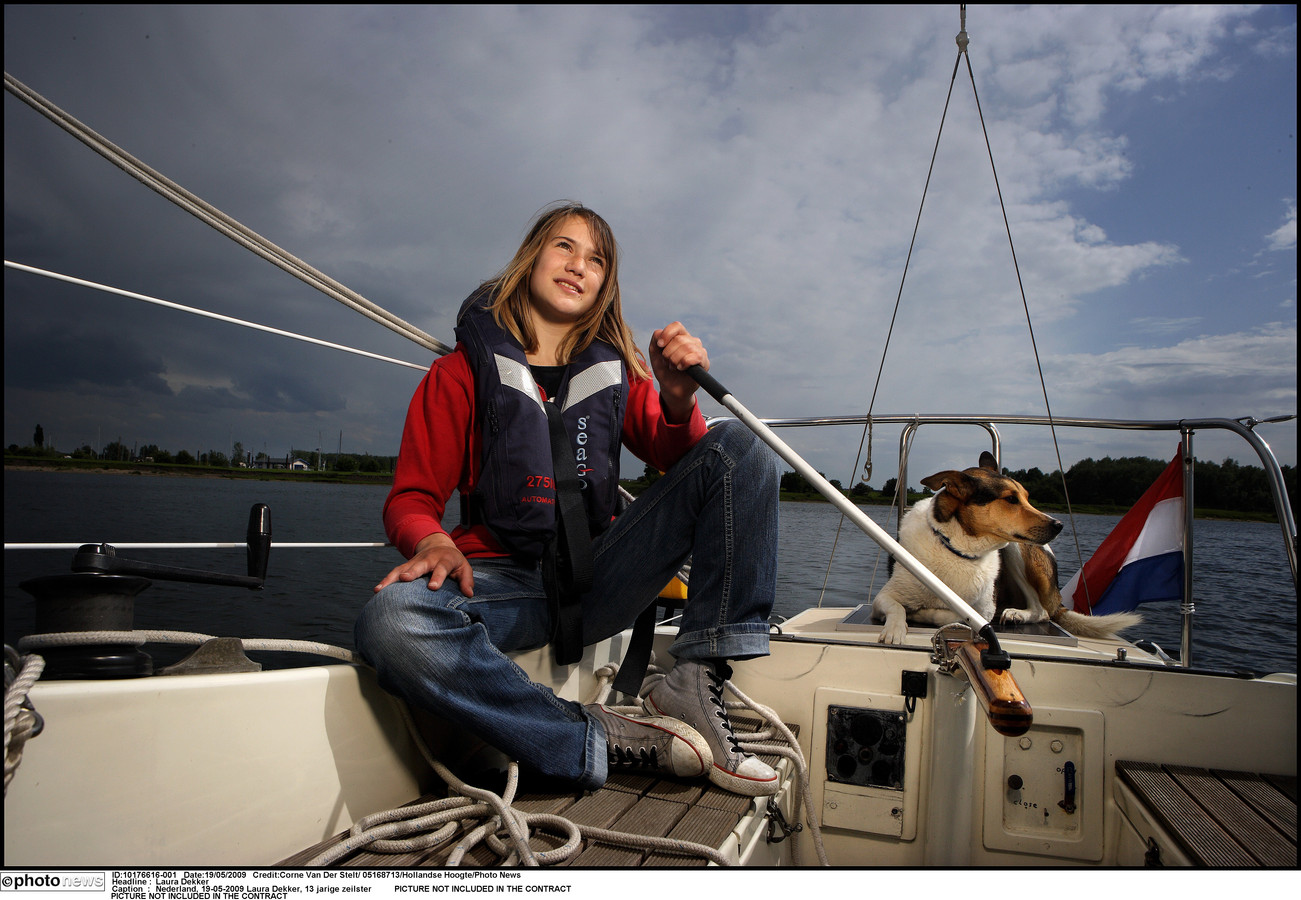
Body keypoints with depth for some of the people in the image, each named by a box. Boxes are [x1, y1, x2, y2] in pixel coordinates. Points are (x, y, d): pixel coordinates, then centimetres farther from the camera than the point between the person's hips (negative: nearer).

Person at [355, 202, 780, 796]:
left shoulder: (617, 369, 15)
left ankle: (694, 684, -22)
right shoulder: (462, 373, 7)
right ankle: (600, 740, -25)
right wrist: (433, 541, -20)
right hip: (503, 577, -2)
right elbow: (411, 499, 4)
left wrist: (678, 398, -16)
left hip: (598, 578, 3)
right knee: (390, 622, -36)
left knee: (739, 448, -12)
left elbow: (676, 459, 7)